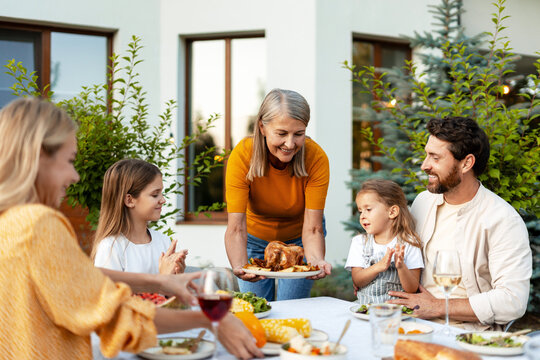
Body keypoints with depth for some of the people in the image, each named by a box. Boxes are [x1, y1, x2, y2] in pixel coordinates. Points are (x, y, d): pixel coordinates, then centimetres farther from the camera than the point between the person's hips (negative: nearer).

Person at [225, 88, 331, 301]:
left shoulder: (316, 158, -29)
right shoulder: (242, 155, -30)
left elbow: (312, 229, -30)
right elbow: (236, 228, -33)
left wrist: (316, 261, -50)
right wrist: (239, 267, -52)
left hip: (298, 241, 0)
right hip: (256, 239, 0)